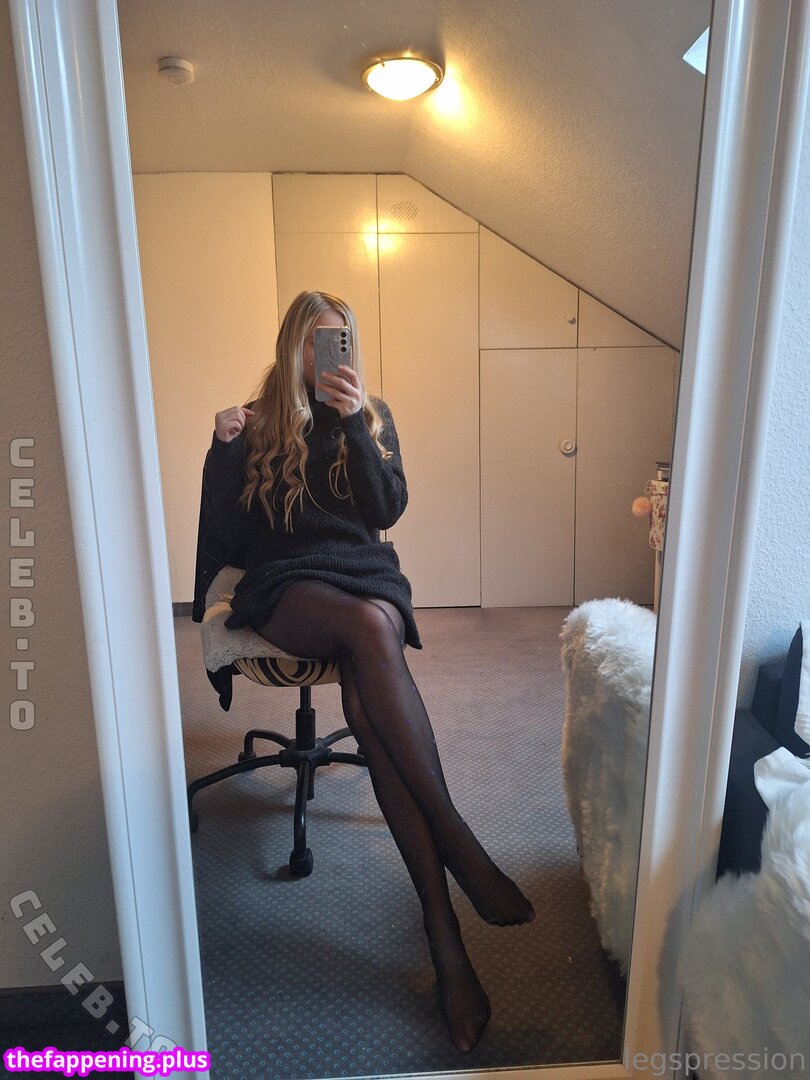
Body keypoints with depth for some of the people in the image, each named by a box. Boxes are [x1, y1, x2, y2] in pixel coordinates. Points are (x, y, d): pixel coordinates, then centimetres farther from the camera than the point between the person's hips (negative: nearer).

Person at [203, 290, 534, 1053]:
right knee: (370, 626, -37)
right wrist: (224, 449, -8)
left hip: (365, 571, 1)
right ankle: (457, 840, -32)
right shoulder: (258, 421, 13)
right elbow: (231, 532, 7)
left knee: (366, 700, -32)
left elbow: (387, 510, 0)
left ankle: (443, 931, -30)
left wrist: (355, 423, -11)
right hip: (286, 584, -1)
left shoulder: (371, 415, 16)